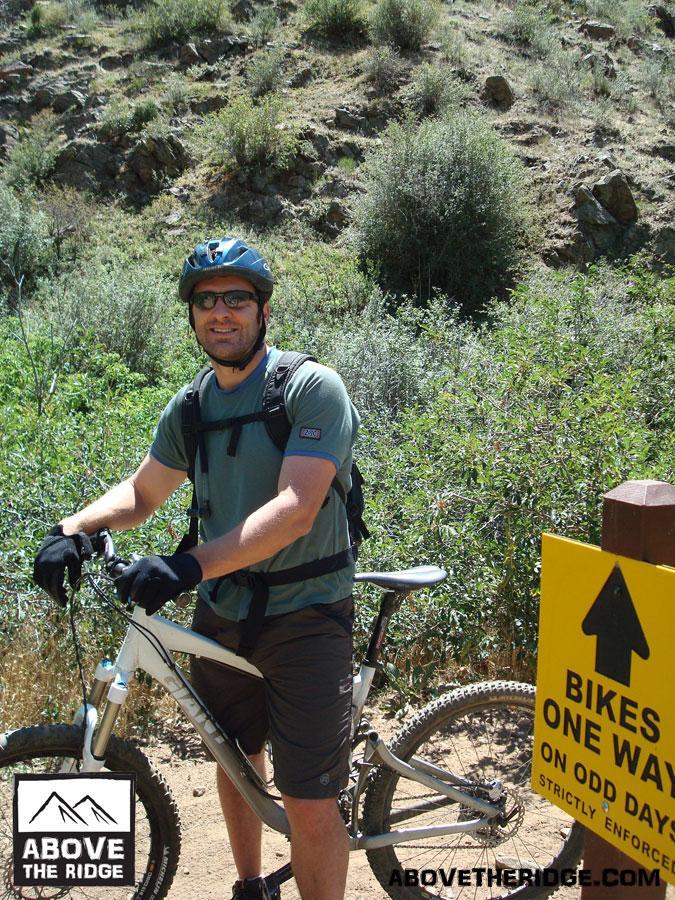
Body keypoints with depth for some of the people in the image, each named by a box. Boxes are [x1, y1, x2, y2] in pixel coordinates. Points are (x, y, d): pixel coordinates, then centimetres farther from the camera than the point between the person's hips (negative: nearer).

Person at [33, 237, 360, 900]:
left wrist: (188, 565, -36)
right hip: (222, 610, 6)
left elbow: (295, 510, -26)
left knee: (309, 806, -6)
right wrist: (75, 528, -5)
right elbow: (141, 493, 16)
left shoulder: (312, 387, -15)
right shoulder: (189, 408, 4)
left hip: (304, 615, -6)